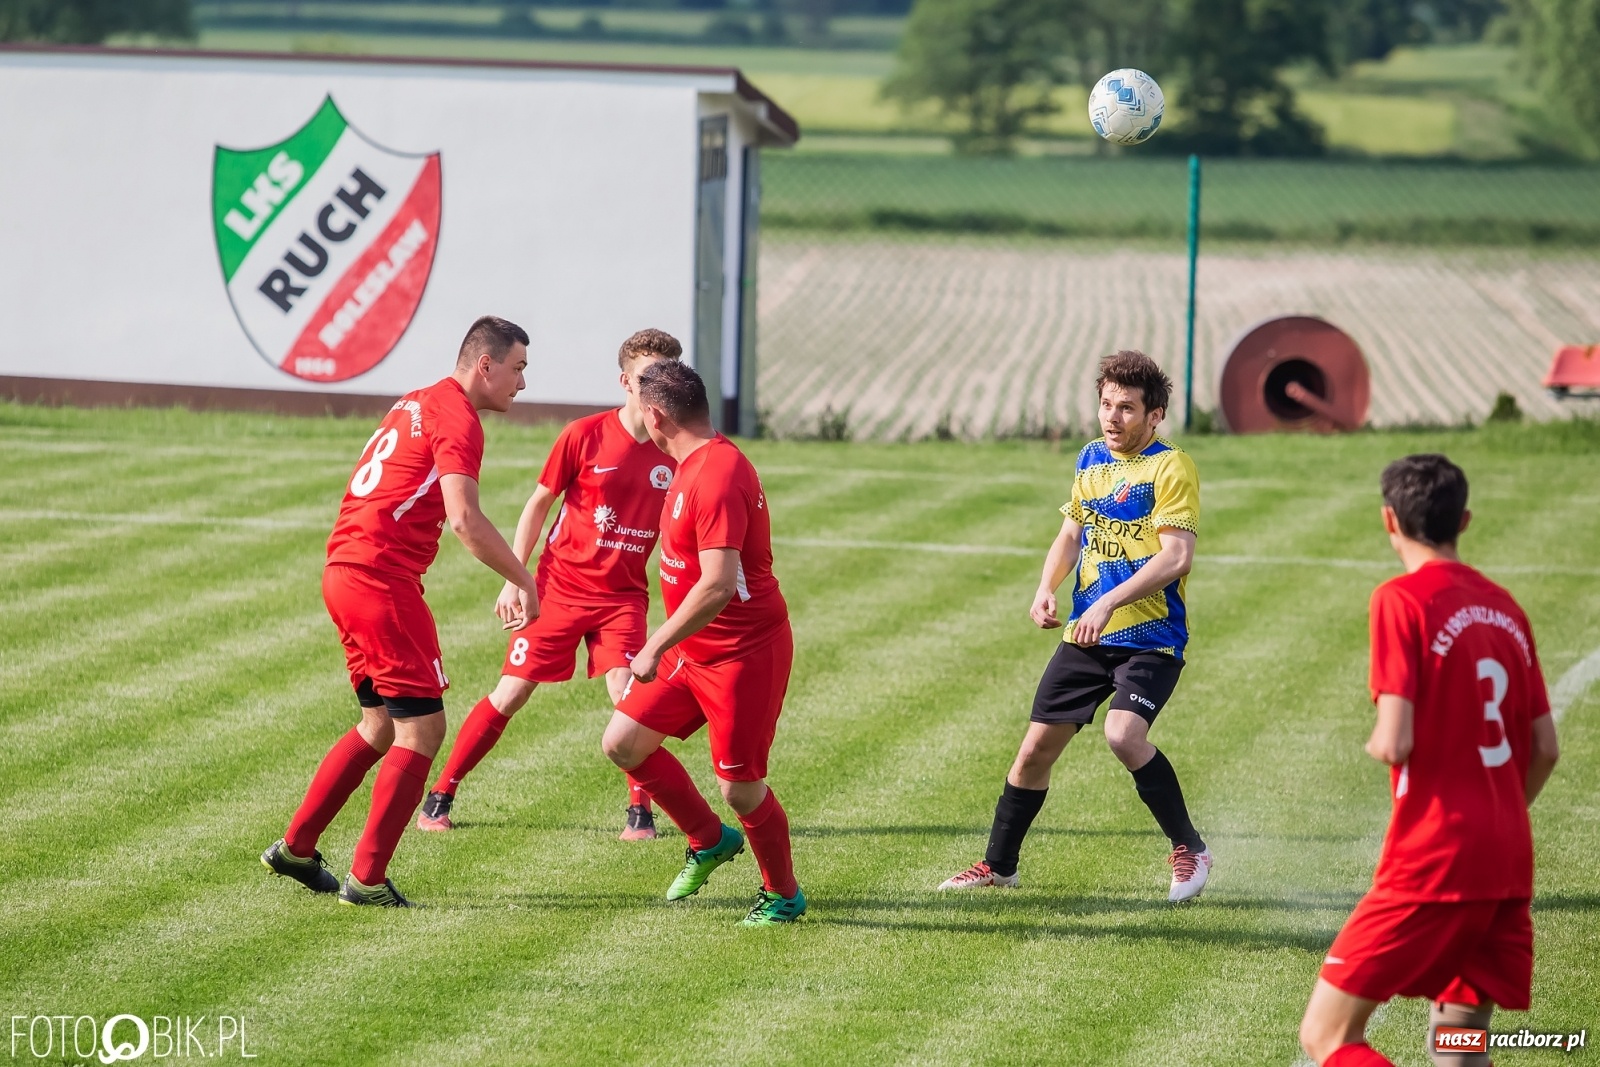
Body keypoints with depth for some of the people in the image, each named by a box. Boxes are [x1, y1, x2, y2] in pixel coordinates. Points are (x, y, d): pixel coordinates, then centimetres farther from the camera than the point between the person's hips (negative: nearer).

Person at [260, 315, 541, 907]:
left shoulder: (417, 403, 18)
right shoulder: (458, 419, -11)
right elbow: (465, 519, -22)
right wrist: (523, 581, -14)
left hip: (344, 570, 10)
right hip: (382, 580, -10)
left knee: (382, 725, 19)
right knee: (422, 728, -4)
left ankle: (294, 848, 22)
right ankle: (367, 878, -5)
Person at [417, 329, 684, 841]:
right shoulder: (585, 436, -10)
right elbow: (538, 504, -1)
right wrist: (514, 580, -3)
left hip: (624, 594, 1)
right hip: (560, 586, -1)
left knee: (627, 691, -18)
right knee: (510, 693, 1)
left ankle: (641, 811, -3)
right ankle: (440, 795, 13)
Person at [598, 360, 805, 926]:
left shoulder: (718, 477, -24)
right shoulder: (698, 465, 8)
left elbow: (717, 585, -31)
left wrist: (656, 648, -26)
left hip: (744, 655, -10)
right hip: (694, 650, 10)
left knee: (740, 787, -2)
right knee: (623, 743, 6)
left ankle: (783, 895, 20)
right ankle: (709, 841, 23)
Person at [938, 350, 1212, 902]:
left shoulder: (1171, 467, -10)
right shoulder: (1091, 459, 11)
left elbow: (1176, 555, -19)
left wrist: (1109, 603, -27)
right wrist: (1047, 588, 4)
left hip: (1150, 634, -6)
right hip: (1086, 634, 7)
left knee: (1124, 735, -28)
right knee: (1037, 746, 6)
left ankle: (1190, 849, -10)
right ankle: (999, 865, 23)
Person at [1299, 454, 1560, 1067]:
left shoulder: (1402, 600, -9)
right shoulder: (1504, 607, 12)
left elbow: (1396, 743, -16)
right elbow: (1544, 750, 14)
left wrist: (1377, 743, 7)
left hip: (1431, 861, -7)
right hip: (1509, 863, 7)